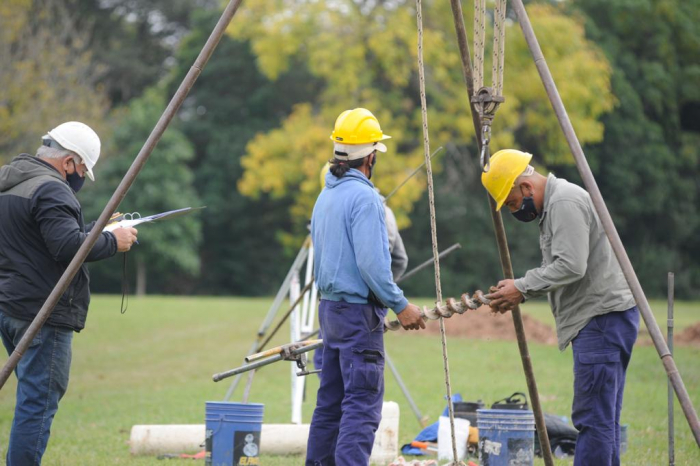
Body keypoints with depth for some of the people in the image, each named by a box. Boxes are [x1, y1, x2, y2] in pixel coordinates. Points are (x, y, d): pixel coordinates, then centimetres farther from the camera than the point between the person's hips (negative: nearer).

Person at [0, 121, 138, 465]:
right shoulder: (50, 189, -16)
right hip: (43, 314, -10)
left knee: (33, 399, 20)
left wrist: (98, 228, 23)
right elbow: (68, 246, -24)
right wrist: (113, 241, -11)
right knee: (39, 403, -7)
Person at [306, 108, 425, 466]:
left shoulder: (326, 196, 14)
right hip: (358, 311, -9)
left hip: (330, 306, 9)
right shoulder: (363, 196, -14)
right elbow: (371, 263, -21)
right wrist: (400, 306, -15)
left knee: (330, 402, 12)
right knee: (362, 405, -12)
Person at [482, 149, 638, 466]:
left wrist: (522, 287, -14)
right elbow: (558, 268, 24)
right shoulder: (554, 204, 21)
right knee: (603, 419, 10)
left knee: (593, 418, -12)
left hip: (602, 317, -11)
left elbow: (571, 266, -21)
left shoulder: (565, 202, -13)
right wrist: (521, 292, 10)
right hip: (603, 318, 11)